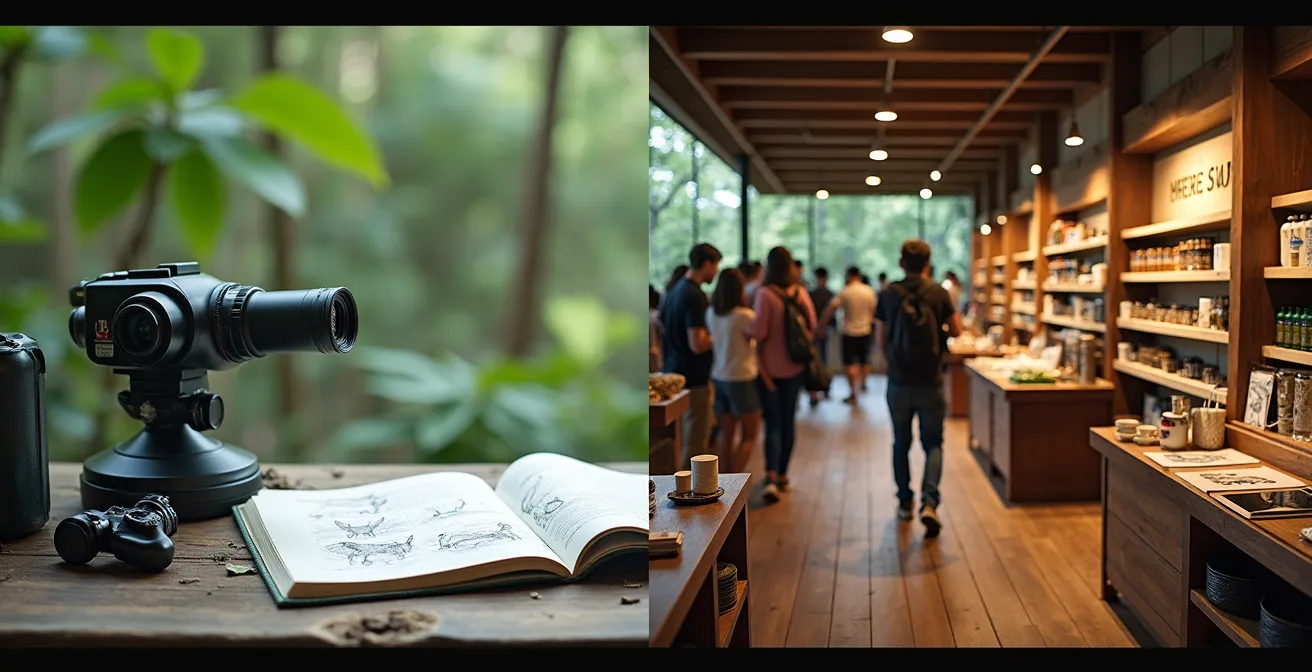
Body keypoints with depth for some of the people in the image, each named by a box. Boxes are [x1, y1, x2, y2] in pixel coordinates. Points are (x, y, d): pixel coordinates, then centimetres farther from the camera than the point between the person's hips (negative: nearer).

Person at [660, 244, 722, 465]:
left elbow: (663, 327, 20)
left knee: (679, 438, 17)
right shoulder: (695, 297, -19)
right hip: (694, 379, -9)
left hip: (675, 374, 9)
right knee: (696, 442, -2)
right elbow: (698, 345, -24)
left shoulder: (675, 290, 10)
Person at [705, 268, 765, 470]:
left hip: (718, 377, 6)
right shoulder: (745, 316, -16)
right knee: (750, 436, 5)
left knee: (726, 434, 11)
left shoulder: (711, 313, -1)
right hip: (742, 380, -5)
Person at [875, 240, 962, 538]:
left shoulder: (888, 295, -2)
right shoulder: (938, 293, -4)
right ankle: (929, 502, -11)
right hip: (930, 382, -1)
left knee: (901, 444, 17)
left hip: (898, 382, 1)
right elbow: (957, 332, 3)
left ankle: (905, 503, 25)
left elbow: (880, 341, 1)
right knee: (933, 445, 8)